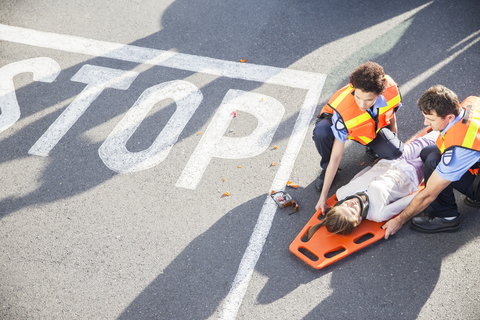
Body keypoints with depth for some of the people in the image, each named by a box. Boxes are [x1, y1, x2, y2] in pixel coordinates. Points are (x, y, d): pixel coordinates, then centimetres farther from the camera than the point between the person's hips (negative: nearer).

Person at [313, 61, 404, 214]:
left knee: (395, 152, -25)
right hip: (345, 126, -3)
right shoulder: (343, 111, -42)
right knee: (322, 132, -37)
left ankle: (372, 147, 11)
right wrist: (323, 195, -34)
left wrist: (393, 137, 8)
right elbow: (336, 156, -36)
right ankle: (326, 169, -7)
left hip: (373, 127, 3)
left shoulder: (390, 88, -34)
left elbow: (391, 111, -6)